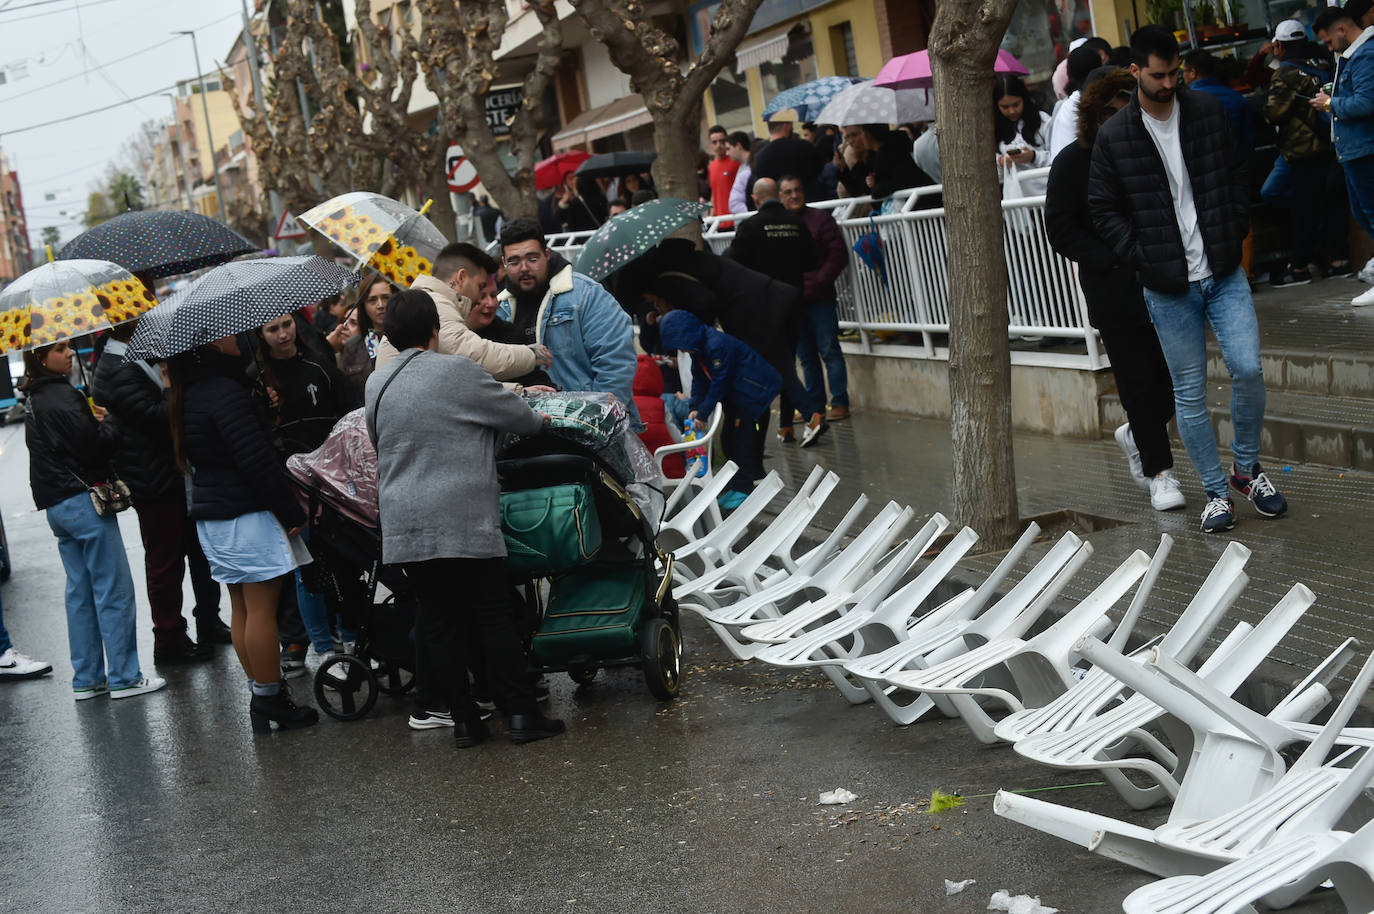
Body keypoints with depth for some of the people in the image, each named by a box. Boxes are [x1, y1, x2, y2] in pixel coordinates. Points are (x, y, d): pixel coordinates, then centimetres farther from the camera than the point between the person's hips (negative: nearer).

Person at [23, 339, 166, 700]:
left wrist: (96, 423, 4)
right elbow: (94, 445, -20)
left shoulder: (33, 400, 13)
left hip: (57, 506, 9)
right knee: (114, 590, -3)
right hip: (83, 500, -9)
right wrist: (110, 424, -4)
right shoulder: (63, 396, -16)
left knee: (80, 592, 13)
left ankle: (86, 679, 16)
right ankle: (123, 677, 0)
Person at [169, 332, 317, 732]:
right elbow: (258, 461, -21)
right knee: (261, 609, -3)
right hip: (248, 517, -9)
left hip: (210, 515, 9)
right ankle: (270, 699, 1)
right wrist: (292, 511, -15)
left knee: (243, 609, 13)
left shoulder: (185, 397, 12)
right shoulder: (226, 393, -18)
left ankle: (261, 694, 18)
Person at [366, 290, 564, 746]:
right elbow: (515, 415, 3)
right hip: (464, 521, -4)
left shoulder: (377, 384, 9)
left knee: (437, 622, 8)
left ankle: (463, 719, 11)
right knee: (493, 617, 2)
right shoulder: (459, 372, -7)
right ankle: (521, 713, 4)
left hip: (403, 524, 5)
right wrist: (538, 420, 26)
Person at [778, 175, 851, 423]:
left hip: (819, 299, -4)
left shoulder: (820, 218, 0)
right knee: (806, 356, 9)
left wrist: (818, 283, -13)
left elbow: (839, 255, -5)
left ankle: (839, 403, -1)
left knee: (829, 351, -4)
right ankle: (815, 403, 16)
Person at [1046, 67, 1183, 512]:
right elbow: (1060, 230, -5)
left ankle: (1135, 434, 32)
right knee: (1138, 380, 1)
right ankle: (1159, 471, 12)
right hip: (1114, 291, -3)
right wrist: (1112, 260, -15)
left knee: (1175, 374, 3)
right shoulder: (1073, 162, -3)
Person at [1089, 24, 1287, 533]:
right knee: (1189, 393, 4)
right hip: (1167, 285, -1)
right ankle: (1215, 491, 17)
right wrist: (1141, 258, -6)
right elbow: (1103, 209, 2)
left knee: (1248, 368, -10)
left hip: (1224, 272, 1)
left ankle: (1247, 467, 14)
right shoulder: (1114, 137, -4)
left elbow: (1235, 176, 13)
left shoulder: (1208, 112, 3)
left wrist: (1237, 231, 2)